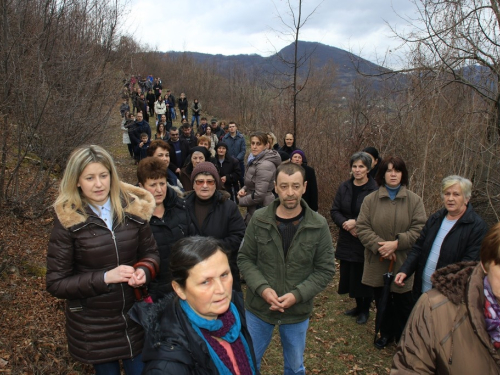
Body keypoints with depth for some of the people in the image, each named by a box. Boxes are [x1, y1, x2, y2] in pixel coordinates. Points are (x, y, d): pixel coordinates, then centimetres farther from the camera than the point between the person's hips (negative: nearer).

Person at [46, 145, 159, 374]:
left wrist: (144, 270, -17)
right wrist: (105, 278, -23)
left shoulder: (133, 208, -7)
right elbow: (56, 283, -11)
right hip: (93, 329, -2)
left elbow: (150, 252, 5)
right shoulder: (67, 221, -13)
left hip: (136, 319, 2)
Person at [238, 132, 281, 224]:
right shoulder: (255, 160, 8)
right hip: (255, 208, 10)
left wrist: (240, 201, -10)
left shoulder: (265, 165, -22)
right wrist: (244, 189, 1)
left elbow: (259, 195, -24)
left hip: (261, 210, -9)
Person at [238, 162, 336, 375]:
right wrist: (262, 288, -18)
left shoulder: (318, 226, -11)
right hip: (258, 308, 1)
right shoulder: (259, 220, -10)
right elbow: (245, 259, -3)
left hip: (297, 312, 0)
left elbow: (326, 269, -6)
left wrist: (297, 295, -18)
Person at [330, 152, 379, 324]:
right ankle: (359, 305, 33)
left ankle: (365, 309, 28)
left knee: (363, 276, 6)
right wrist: (346, 224, -13)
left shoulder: (375, 190, -13)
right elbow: (334, 211, 3)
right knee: (349, 275, 12)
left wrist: (356, 222, -21)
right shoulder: (344, 187, 3)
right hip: (346, 240, 5)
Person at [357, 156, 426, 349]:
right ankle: (386, 333, 37)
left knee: (403, 303, 10)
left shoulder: (414, 200, -1)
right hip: (378, 262, 1)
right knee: (382, 302, 16)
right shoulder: (370, 199, 0)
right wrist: (379, 246, -18)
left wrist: (396, 243, -19)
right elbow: (362, 227, -5)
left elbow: (419, 229, -8)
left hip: (404, 263, -1)